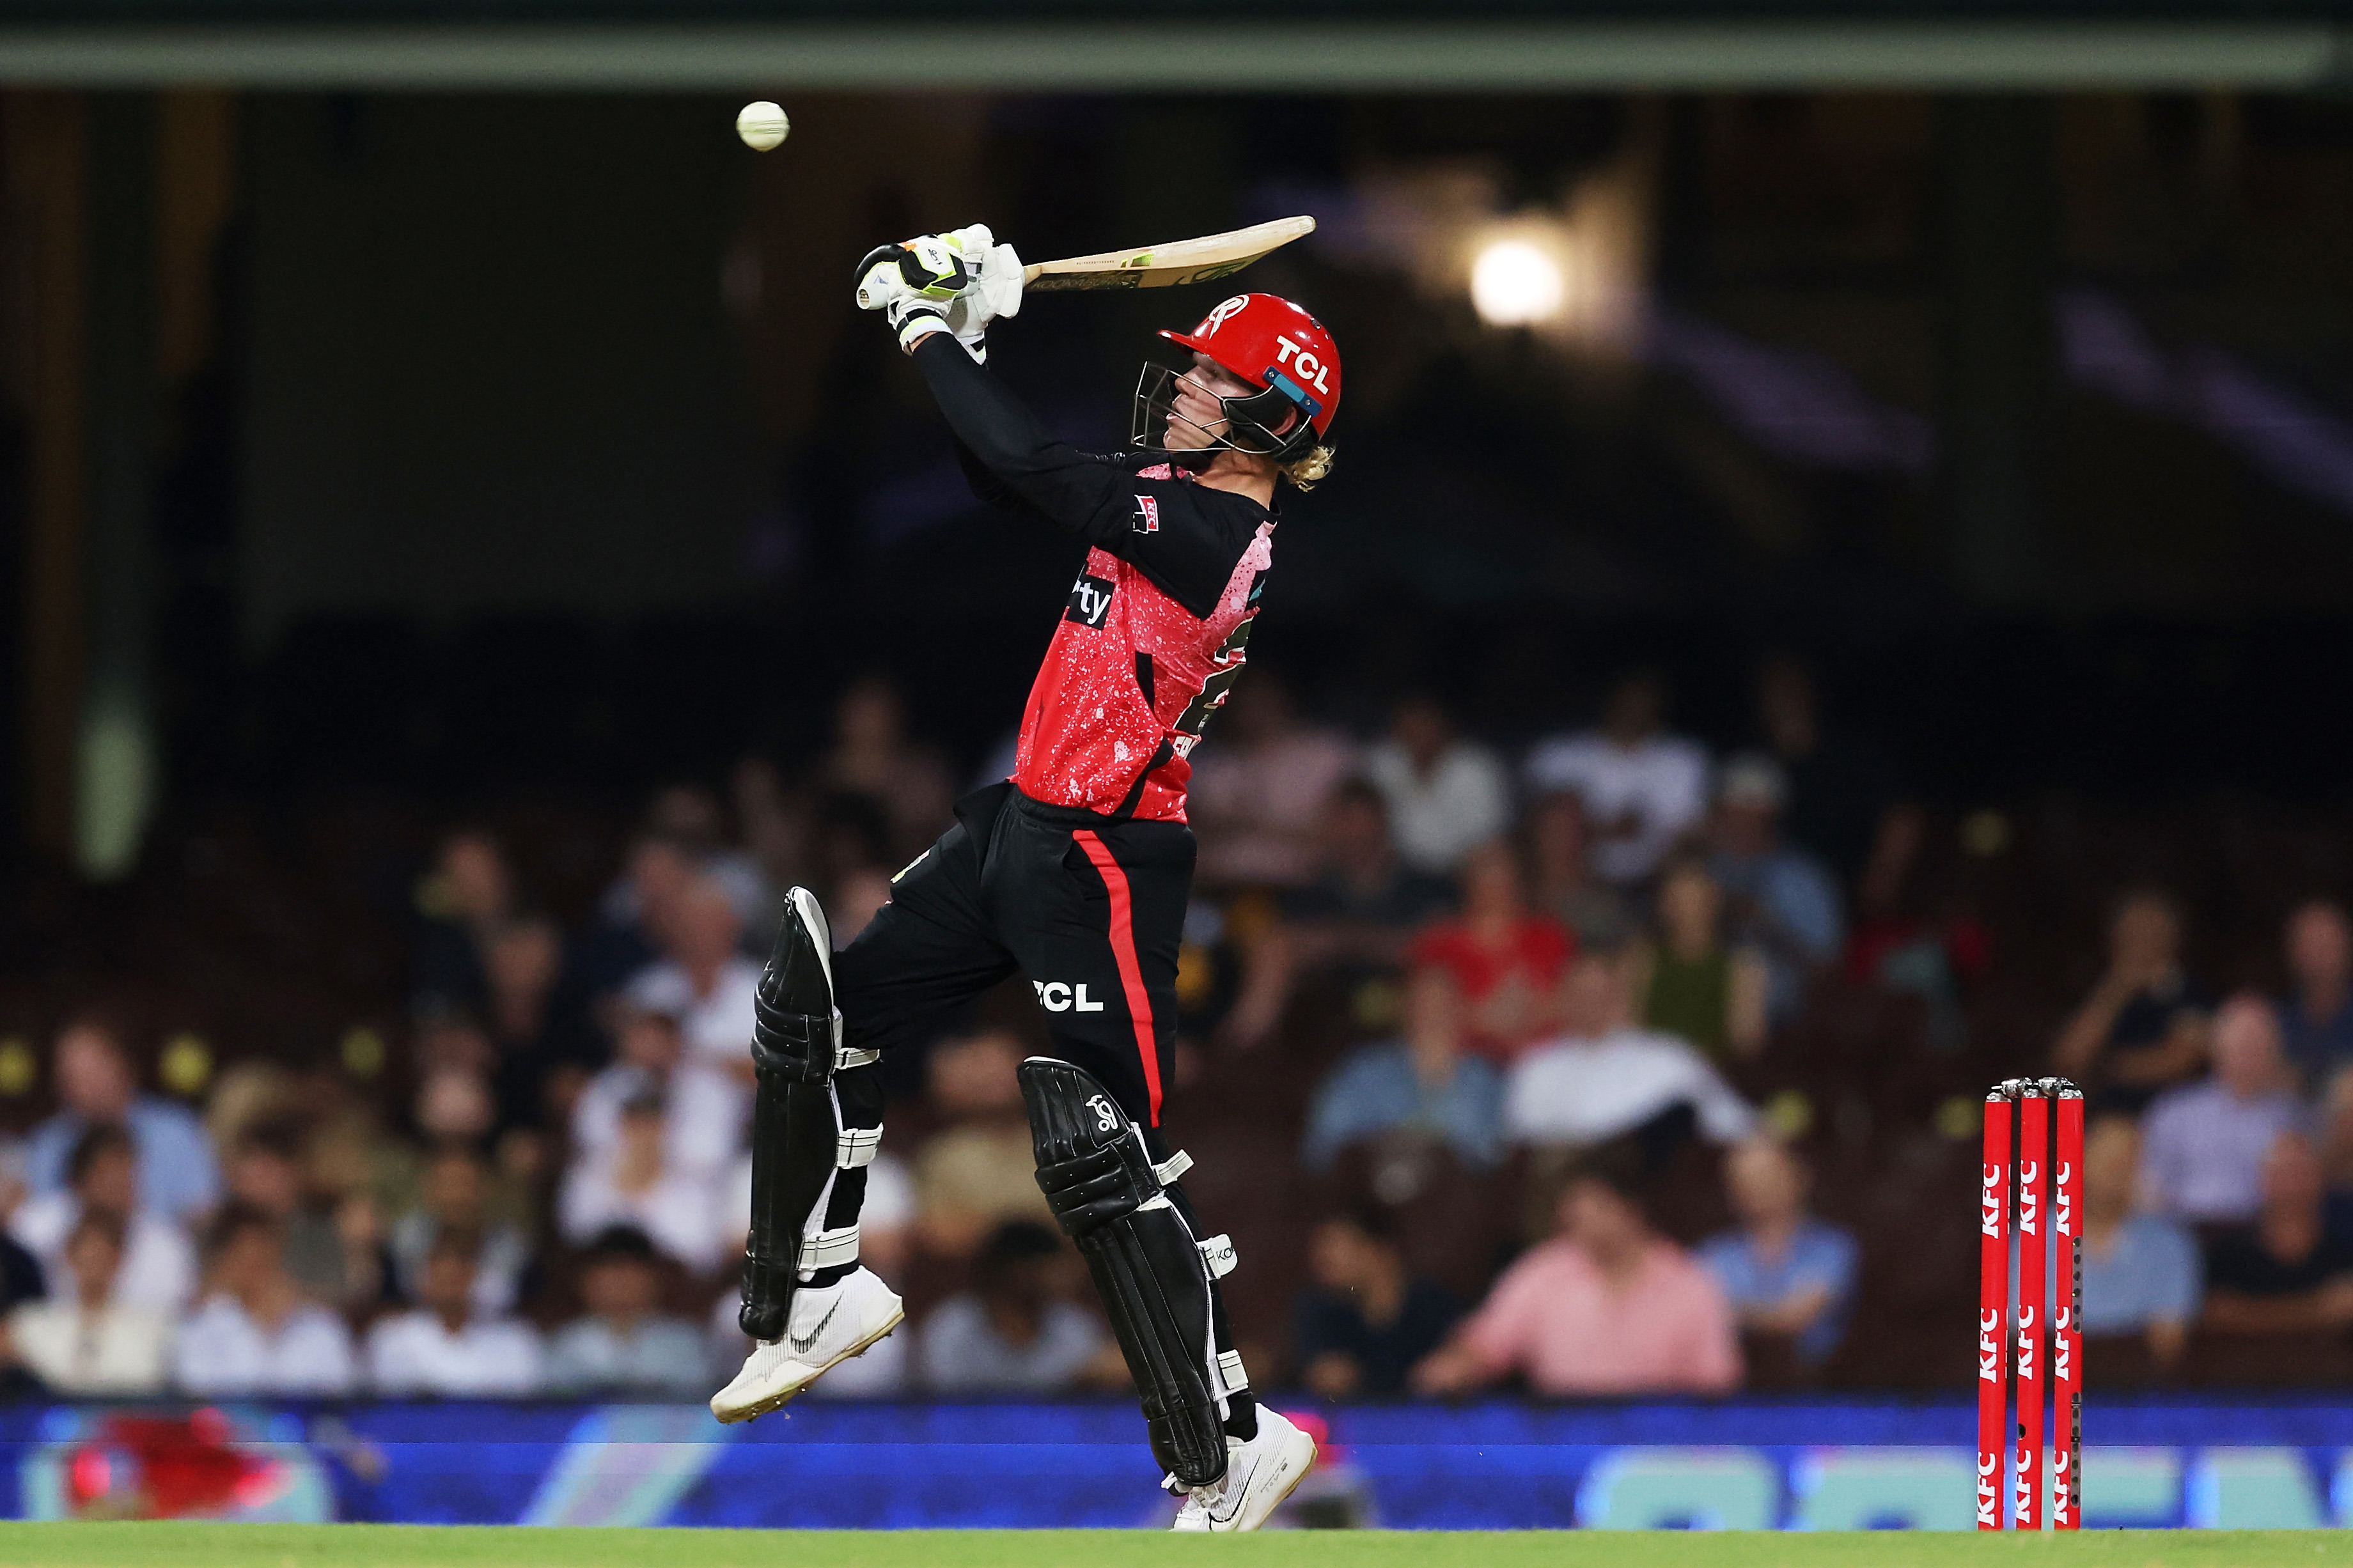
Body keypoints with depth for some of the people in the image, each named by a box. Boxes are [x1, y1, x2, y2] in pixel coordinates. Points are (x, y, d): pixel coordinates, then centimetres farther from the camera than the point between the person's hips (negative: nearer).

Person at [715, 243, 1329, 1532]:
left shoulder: (1212, 531, -18)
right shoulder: (1181, 507, 10)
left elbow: (1034, 474, -23)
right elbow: (1012, 483, 21)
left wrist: (927, 328, -12)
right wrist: (964, 334, 10)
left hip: (1101, 863, -10)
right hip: (1020, 829, 10)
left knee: (1100, 1152, -15)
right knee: (819, 1003, 16)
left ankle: (1231, 1453, -10)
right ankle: (814, 1298, 29)